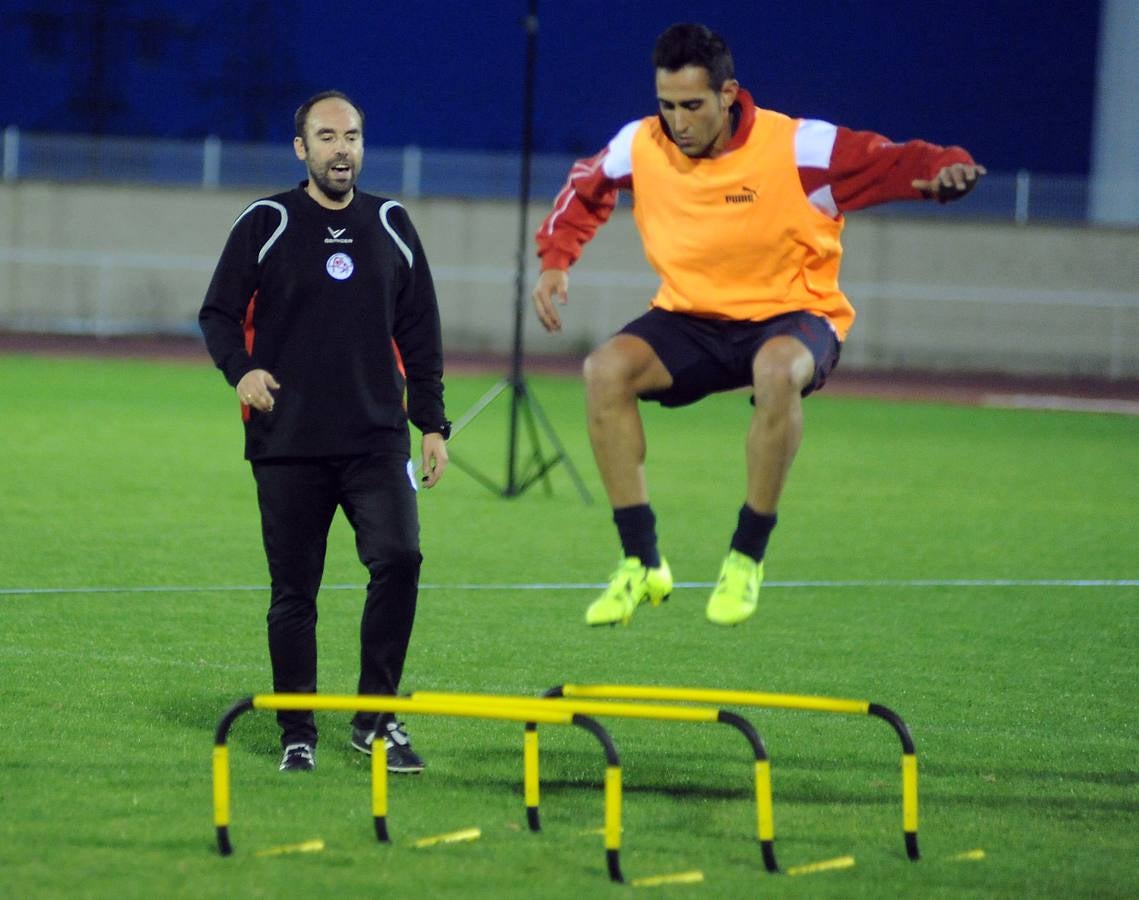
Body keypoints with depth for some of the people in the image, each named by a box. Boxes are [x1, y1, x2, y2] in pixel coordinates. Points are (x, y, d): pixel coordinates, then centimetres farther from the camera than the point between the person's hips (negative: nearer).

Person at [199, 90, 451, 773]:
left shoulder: (390, 225, 12)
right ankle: (297, 735, 12)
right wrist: (241, 369, -15)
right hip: (287, 442, -1)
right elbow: (219, 314, 5)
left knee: (399, 558, -16)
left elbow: (420, 334, 16)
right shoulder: (266, 225, 3)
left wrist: (432, 422, 11)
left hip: (378, 440, 2)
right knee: (294, 589, 1)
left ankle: (376, 717, -4)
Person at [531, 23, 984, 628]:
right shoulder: (640, 147, -6)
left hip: (791, 314, -4)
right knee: (606, 369, -25)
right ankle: (642, 564, -14)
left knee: (778, 370, -40)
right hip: (690, 320, 4)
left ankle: (747, 559, -22)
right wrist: (554, 262, 1)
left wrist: (945, 171, -40)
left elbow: (893, 164, -18)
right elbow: (583, 191, 15)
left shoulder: (796, 148, -18)